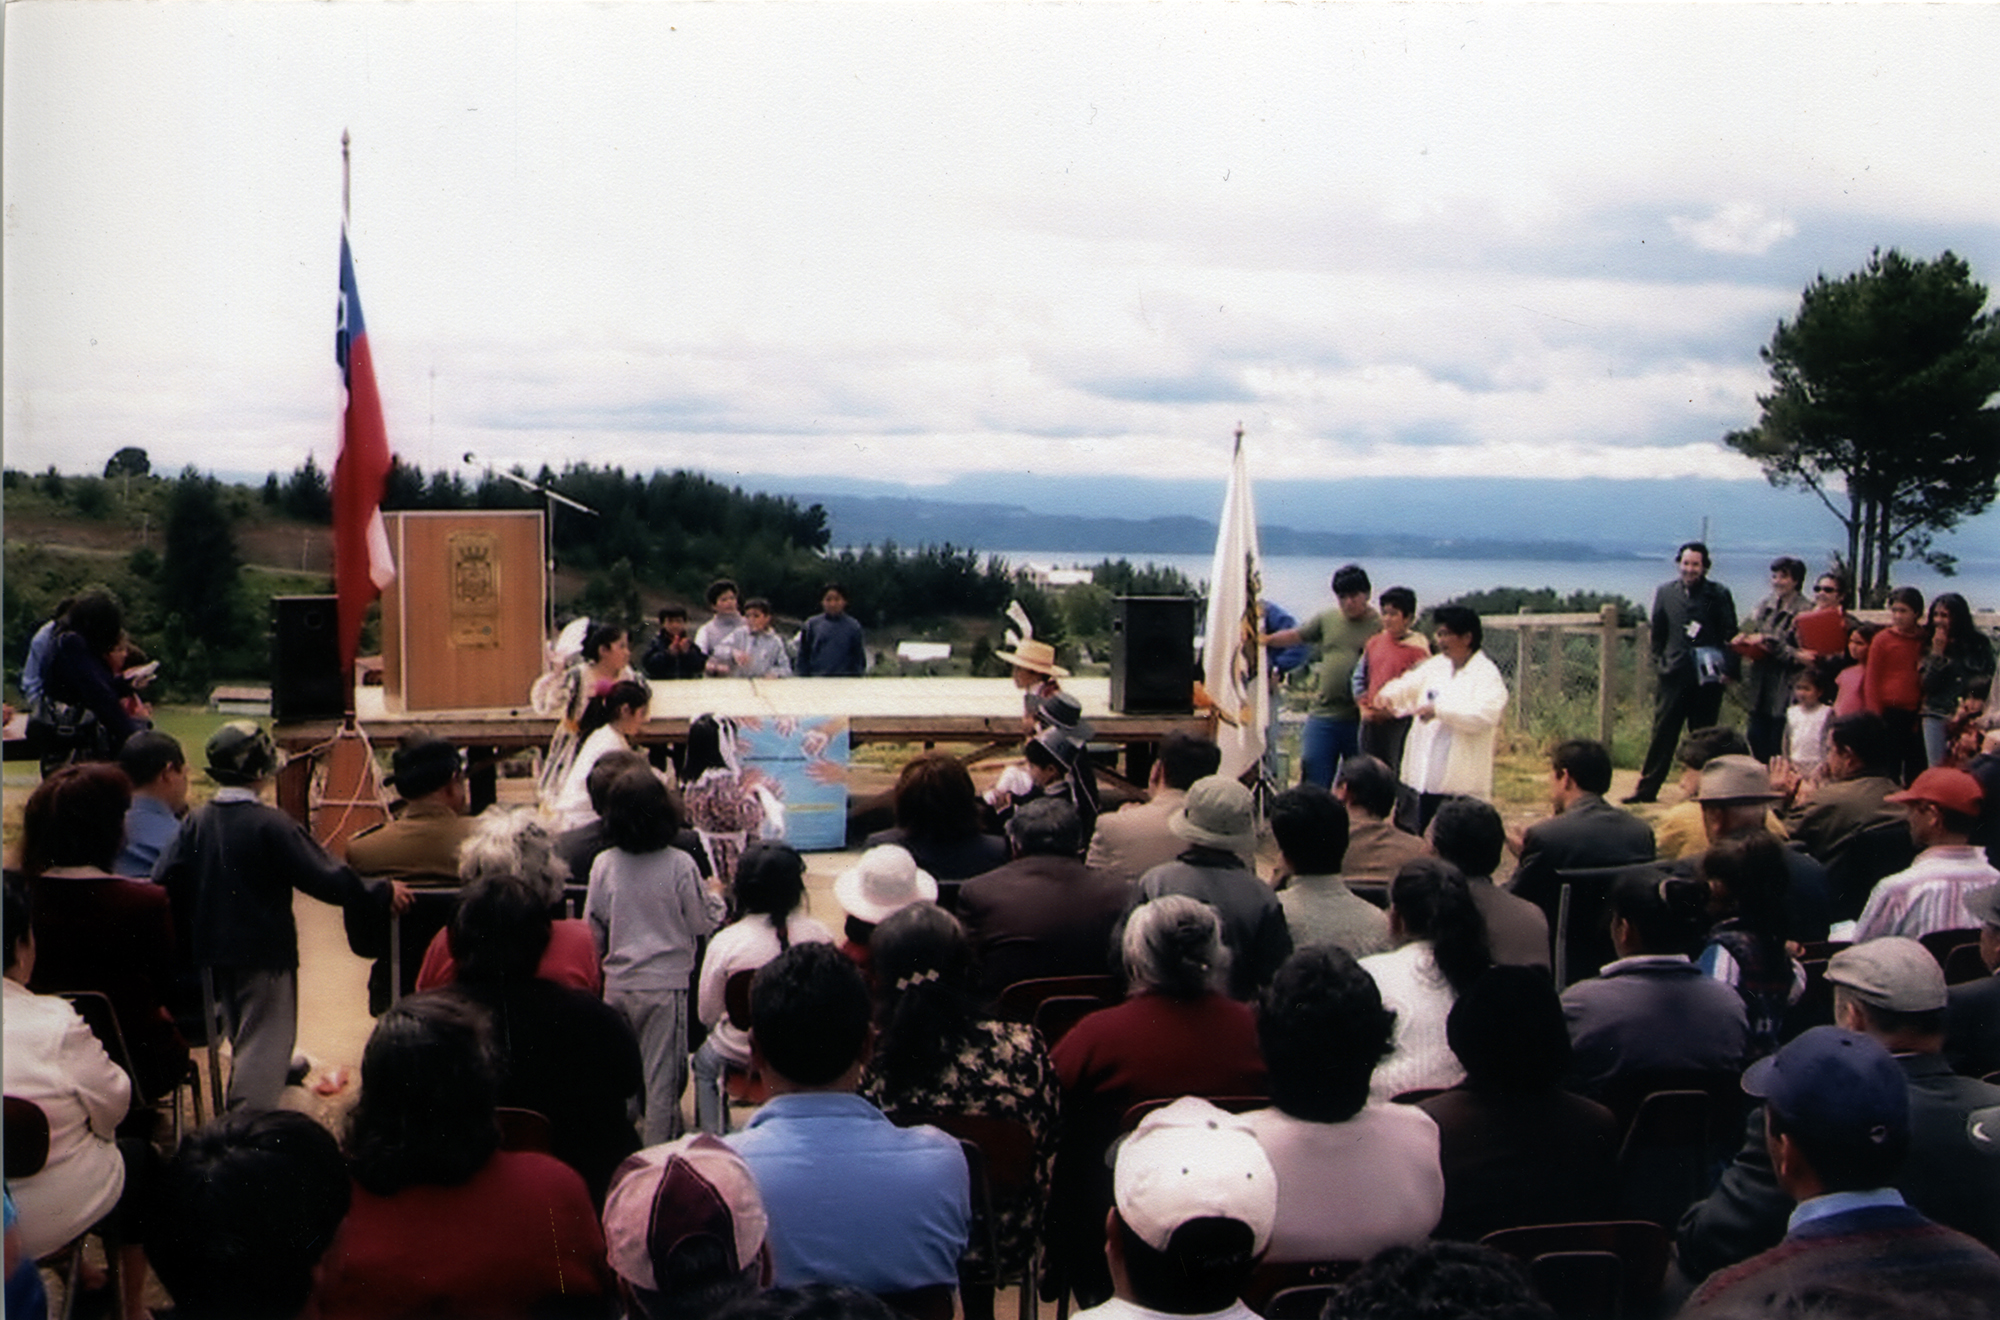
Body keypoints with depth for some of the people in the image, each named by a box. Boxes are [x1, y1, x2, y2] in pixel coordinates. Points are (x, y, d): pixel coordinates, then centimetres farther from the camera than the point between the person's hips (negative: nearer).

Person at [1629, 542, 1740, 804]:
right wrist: (1658, 663, 7)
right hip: (1673, 674, 1)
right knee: (1663, 733, 0)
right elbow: (1657, 633, 15)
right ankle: (1647, 789, 4)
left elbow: (1730, 634, 3)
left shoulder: (1719, 594, 4)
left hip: (1707, 676, -1)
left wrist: (1728, 669, -6)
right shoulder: (1665, 592, 9)